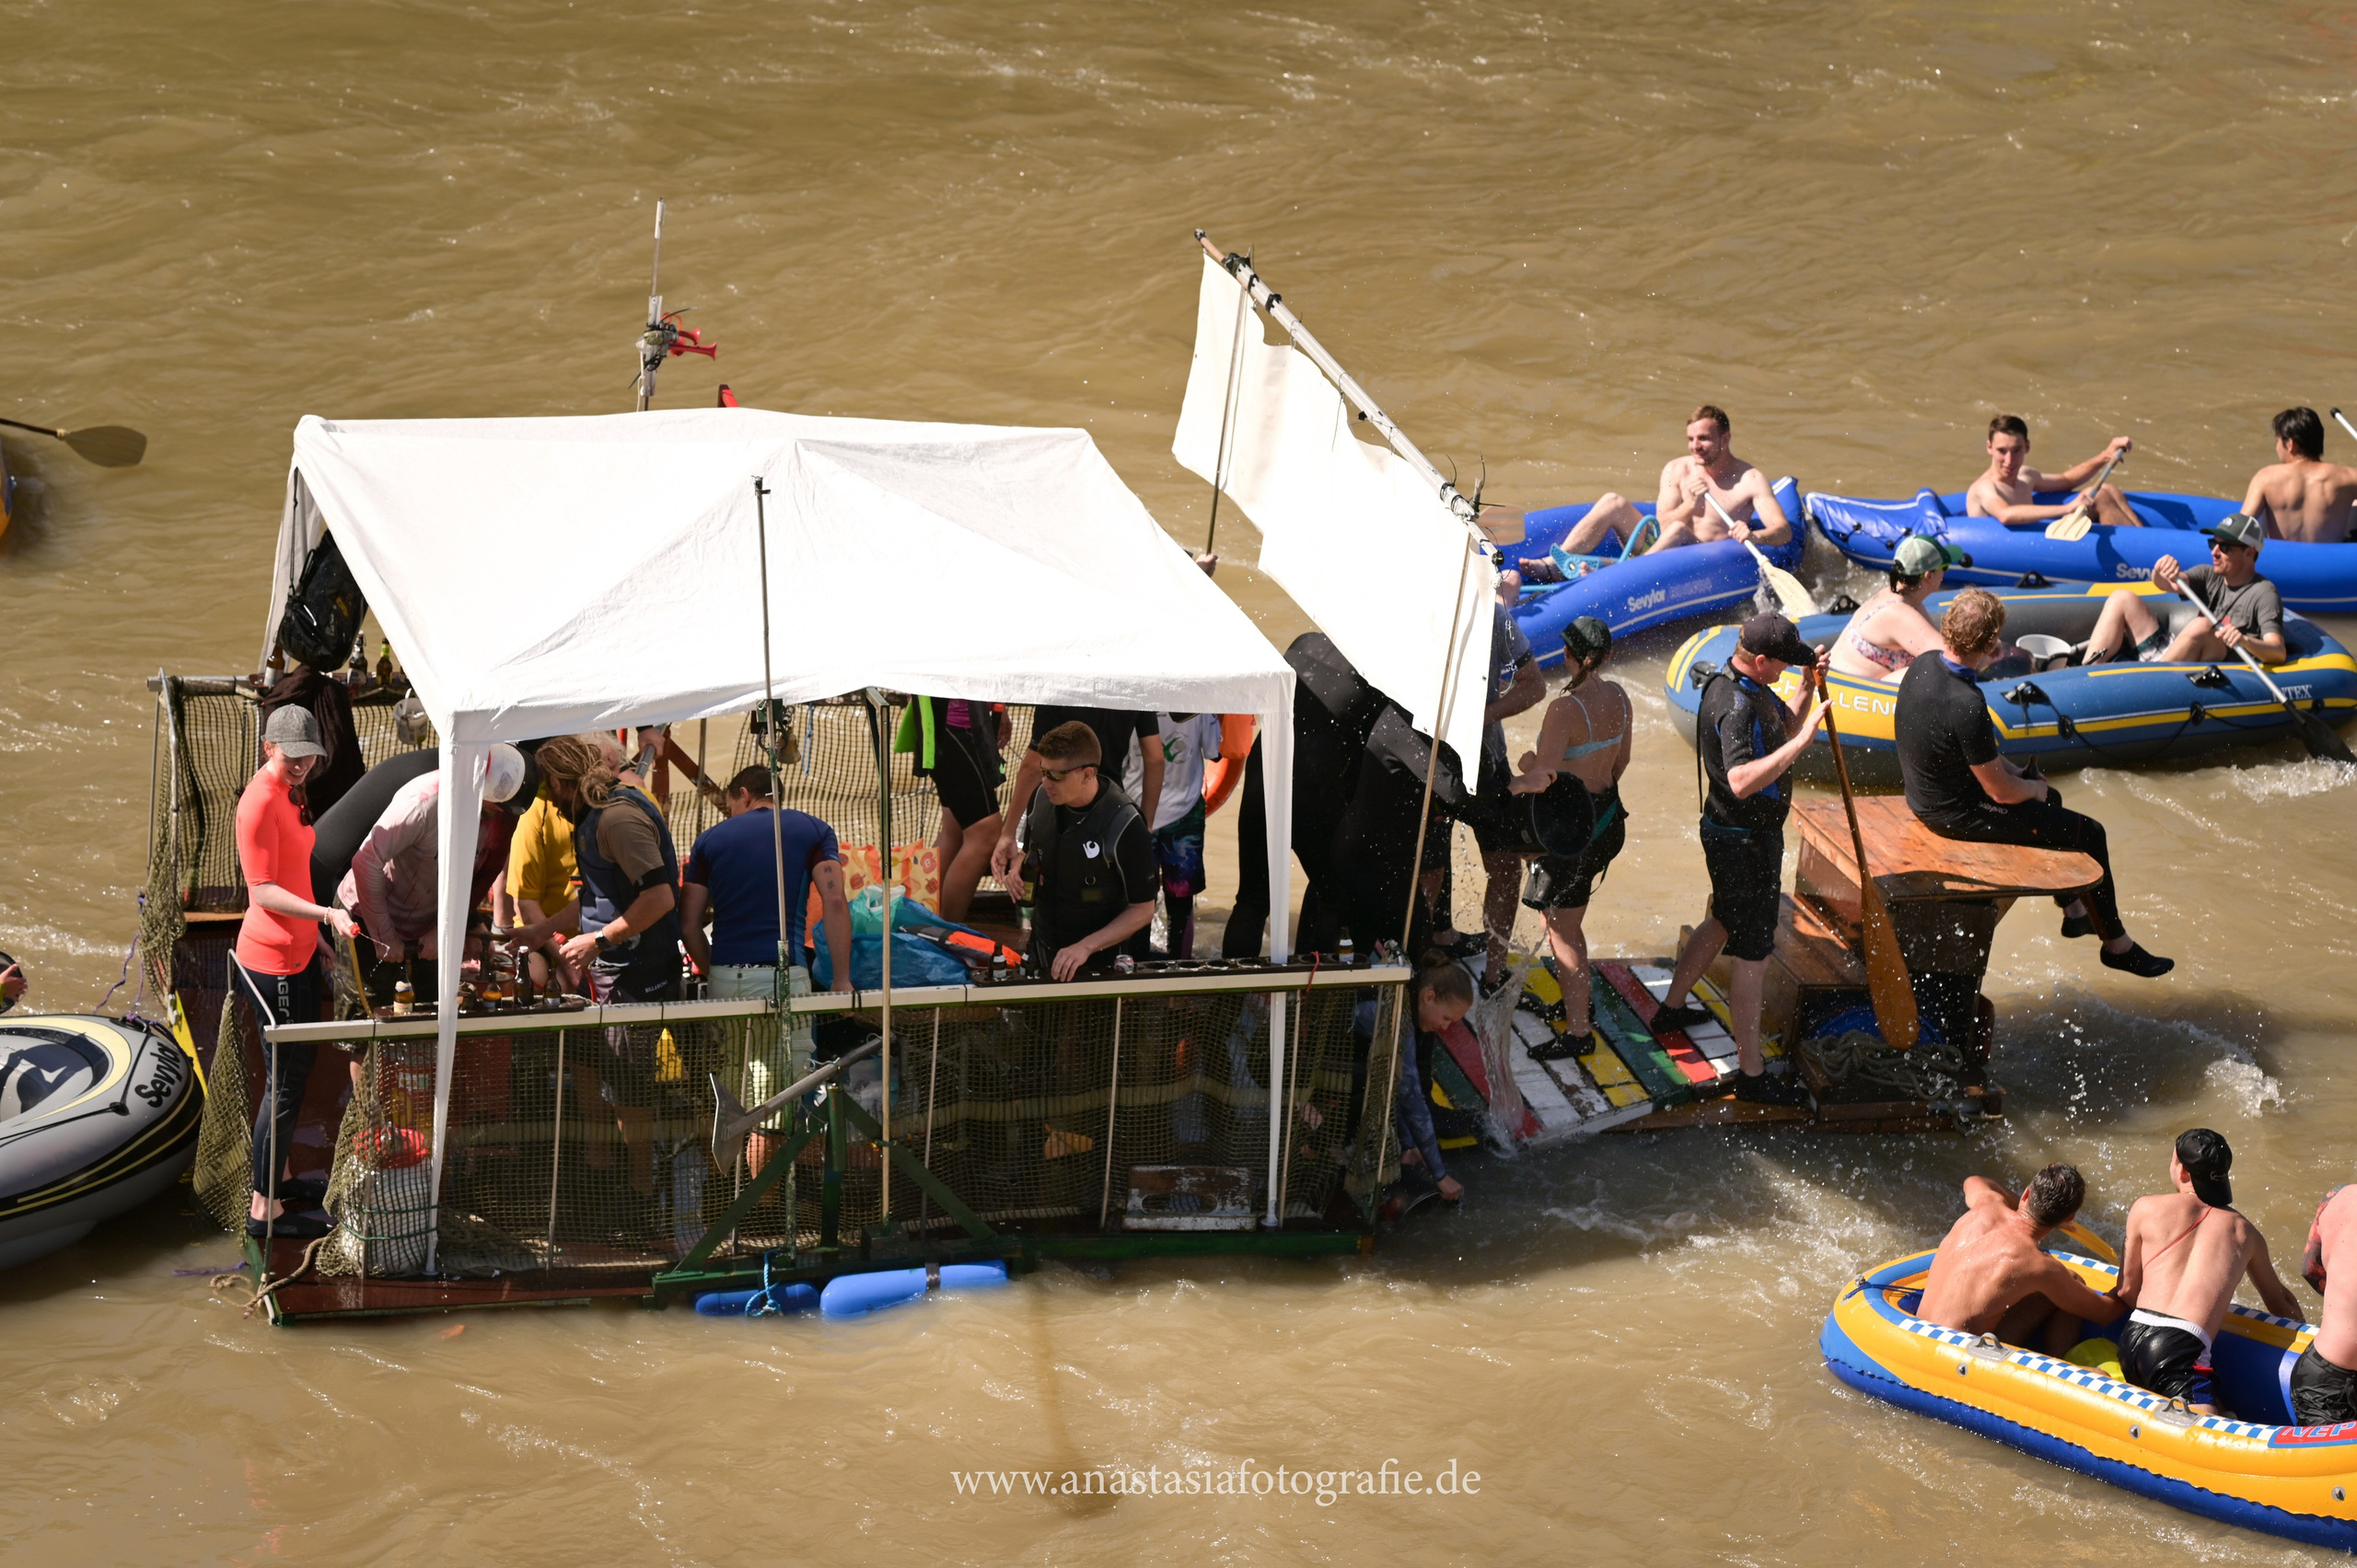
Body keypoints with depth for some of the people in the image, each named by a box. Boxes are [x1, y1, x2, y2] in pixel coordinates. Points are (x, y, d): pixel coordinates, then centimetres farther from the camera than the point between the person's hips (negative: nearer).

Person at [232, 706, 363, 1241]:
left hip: (298, 955, 10)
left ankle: (282, 1180, 33)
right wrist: (326, 914, -33)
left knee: (297, 1071, 19)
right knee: (285, 1082, -4)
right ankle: (264, 1208, 4)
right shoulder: (260, 801, -20)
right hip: (274, 963, -10)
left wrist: (317, 943, 21)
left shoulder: (289, 792, 11)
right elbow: (263, 891, -22)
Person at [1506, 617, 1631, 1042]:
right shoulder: (1618, 697, -1)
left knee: (1561, 931, 4)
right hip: (1609, 822, 8)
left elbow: (1542, 778, -30)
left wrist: (1518, 779, -13)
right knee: (1568, 923, 24)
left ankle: (1578, 1030, 9)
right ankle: (1575, 1003, 37)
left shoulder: (1565, 709, -26)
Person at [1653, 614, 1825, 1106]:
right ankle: (1751, 1074, 0)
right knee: (1753, 955, -5)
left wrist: (1808, 686, 3)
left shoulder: (1753, 687, 5)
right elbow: (1741, 781, -41)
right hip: (1745, 842, -11)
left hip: (1731, 831, 11)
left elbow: (1786, 724, 20)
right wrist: (1803, 739, -43)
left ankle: (1672, 1007, 49)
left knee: (1722, 922, 30)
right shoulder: (1734, 705, -29)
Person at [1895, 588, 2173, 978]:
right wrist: (2033, 789, -2)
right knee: (2090, 835, 3)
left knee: (2050, 797, 30)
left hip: (1924, 795, 9)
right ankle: (2116, 944, 21)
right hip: (1958, 815, -9)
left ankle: (2073, 911, 45)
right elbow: (2001, 792, -24)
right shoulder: (1966, 707, -35)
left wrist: (2011, 771, 8)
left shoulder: (1922, 666, -8)